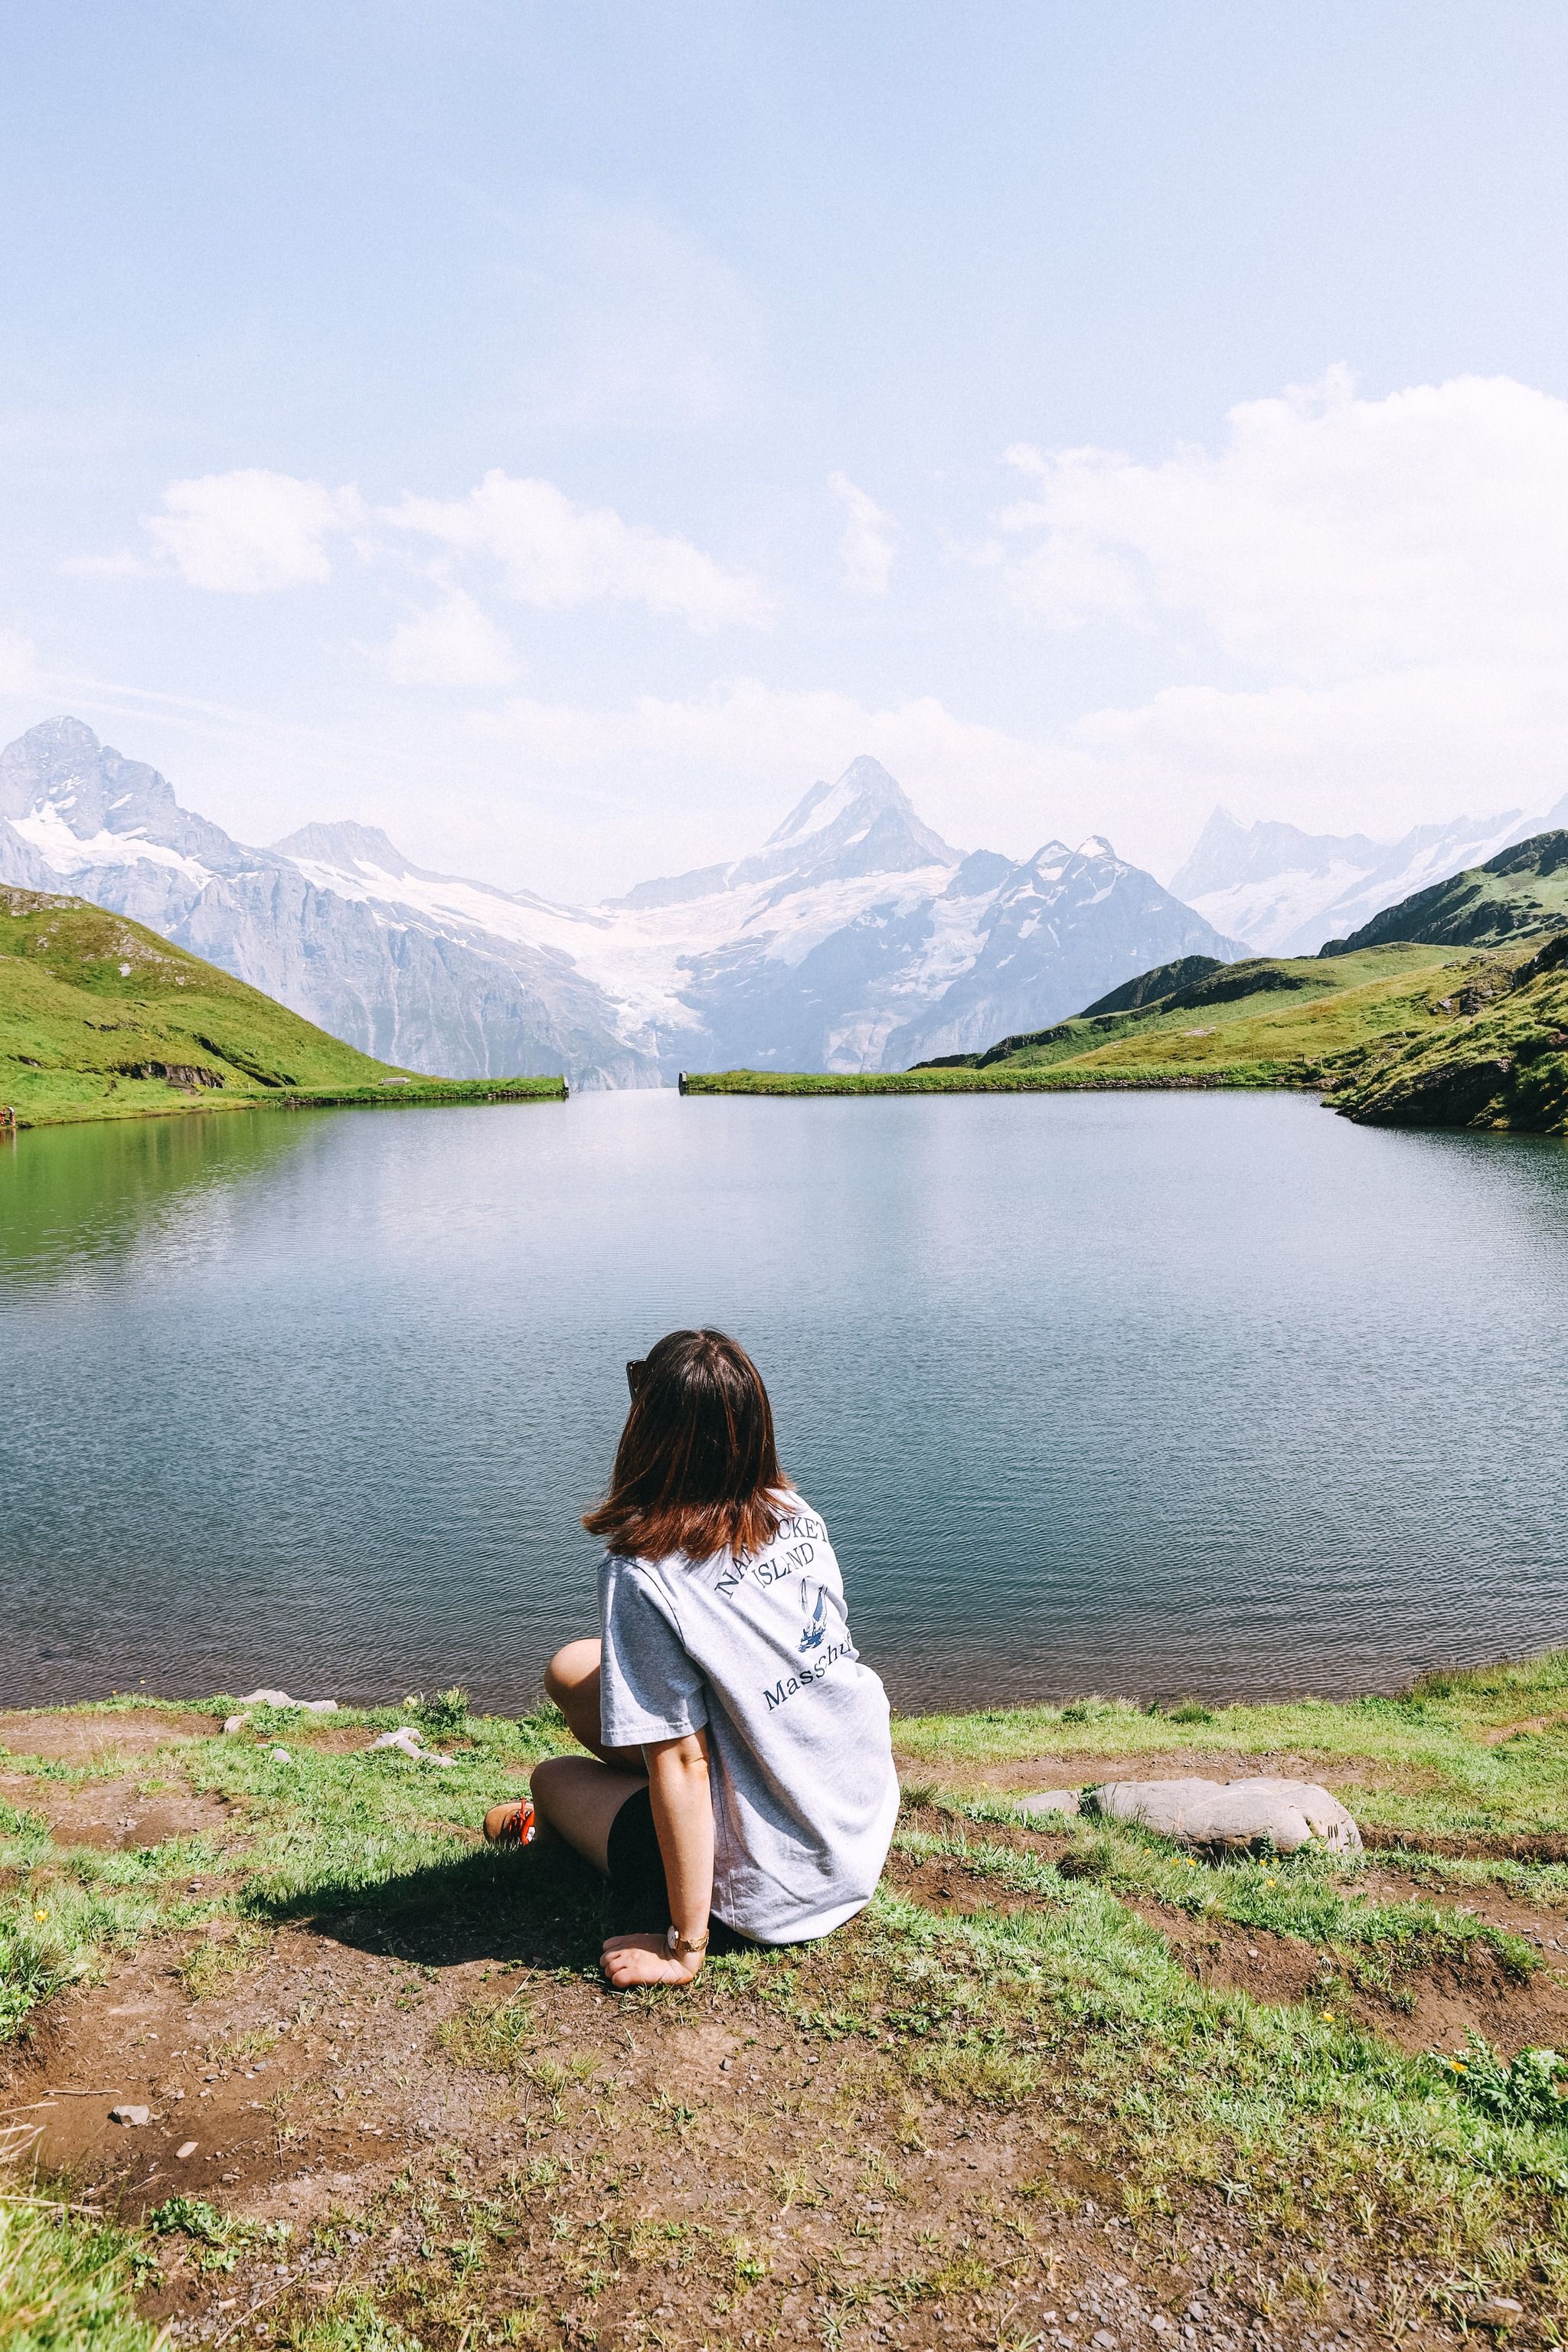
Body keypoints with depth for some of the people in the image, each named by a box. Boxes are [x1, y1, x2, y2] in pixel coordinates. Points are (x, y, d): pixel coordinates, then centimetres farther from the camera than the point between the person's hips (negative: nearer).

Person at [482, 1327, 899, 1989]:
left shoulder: (644, 1574, -24)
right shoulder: (797, 1514, -5)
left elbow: (682, 1761, -21)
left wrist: (685, 1946, -11)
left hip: (772, 1893, -6)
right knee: (574, 1667, 15)